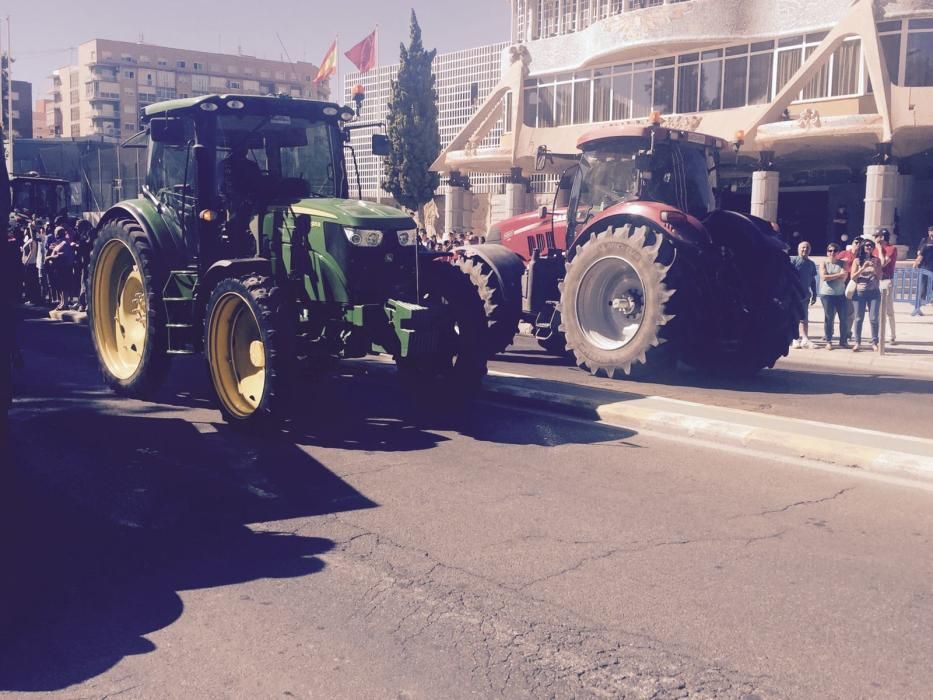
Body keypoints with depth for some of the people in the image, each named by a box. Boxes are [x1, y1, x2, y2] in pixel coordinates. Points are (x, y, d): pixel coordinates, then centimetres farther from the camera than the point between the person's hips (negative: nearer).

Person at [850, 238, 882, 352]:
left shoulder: (876, 260, 6)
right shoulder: (857, 261, 2)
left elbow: (880, 276, 3)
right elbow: (853, 277, -4)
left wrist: (874, 266, -12)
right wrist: (863, 268, -15)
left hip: (874, 292, 1)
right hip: (860, 292, -1)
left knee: (874, 318, -2)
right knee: (859, 318, 1)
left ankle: (874, 342, 4)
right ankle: (857, 342, 5)